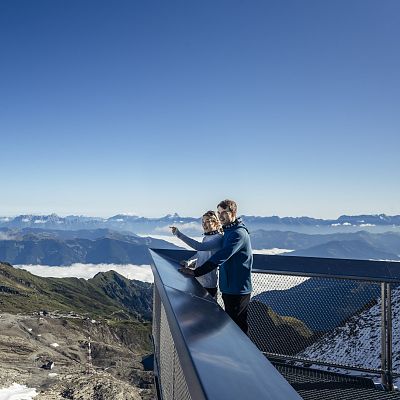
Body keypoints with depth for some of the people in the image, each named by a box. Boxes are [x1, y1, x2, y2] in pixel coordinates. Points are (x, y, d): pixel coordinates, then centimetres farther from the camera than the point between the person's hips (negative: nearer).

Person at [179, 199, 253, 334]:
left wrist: (195, 272, -30)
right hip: (228, 287, 10)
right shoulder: (228, 231, 12)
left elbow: (221, 257, -29)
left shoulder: (238, 233, -21)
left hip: (237, 289, -10)